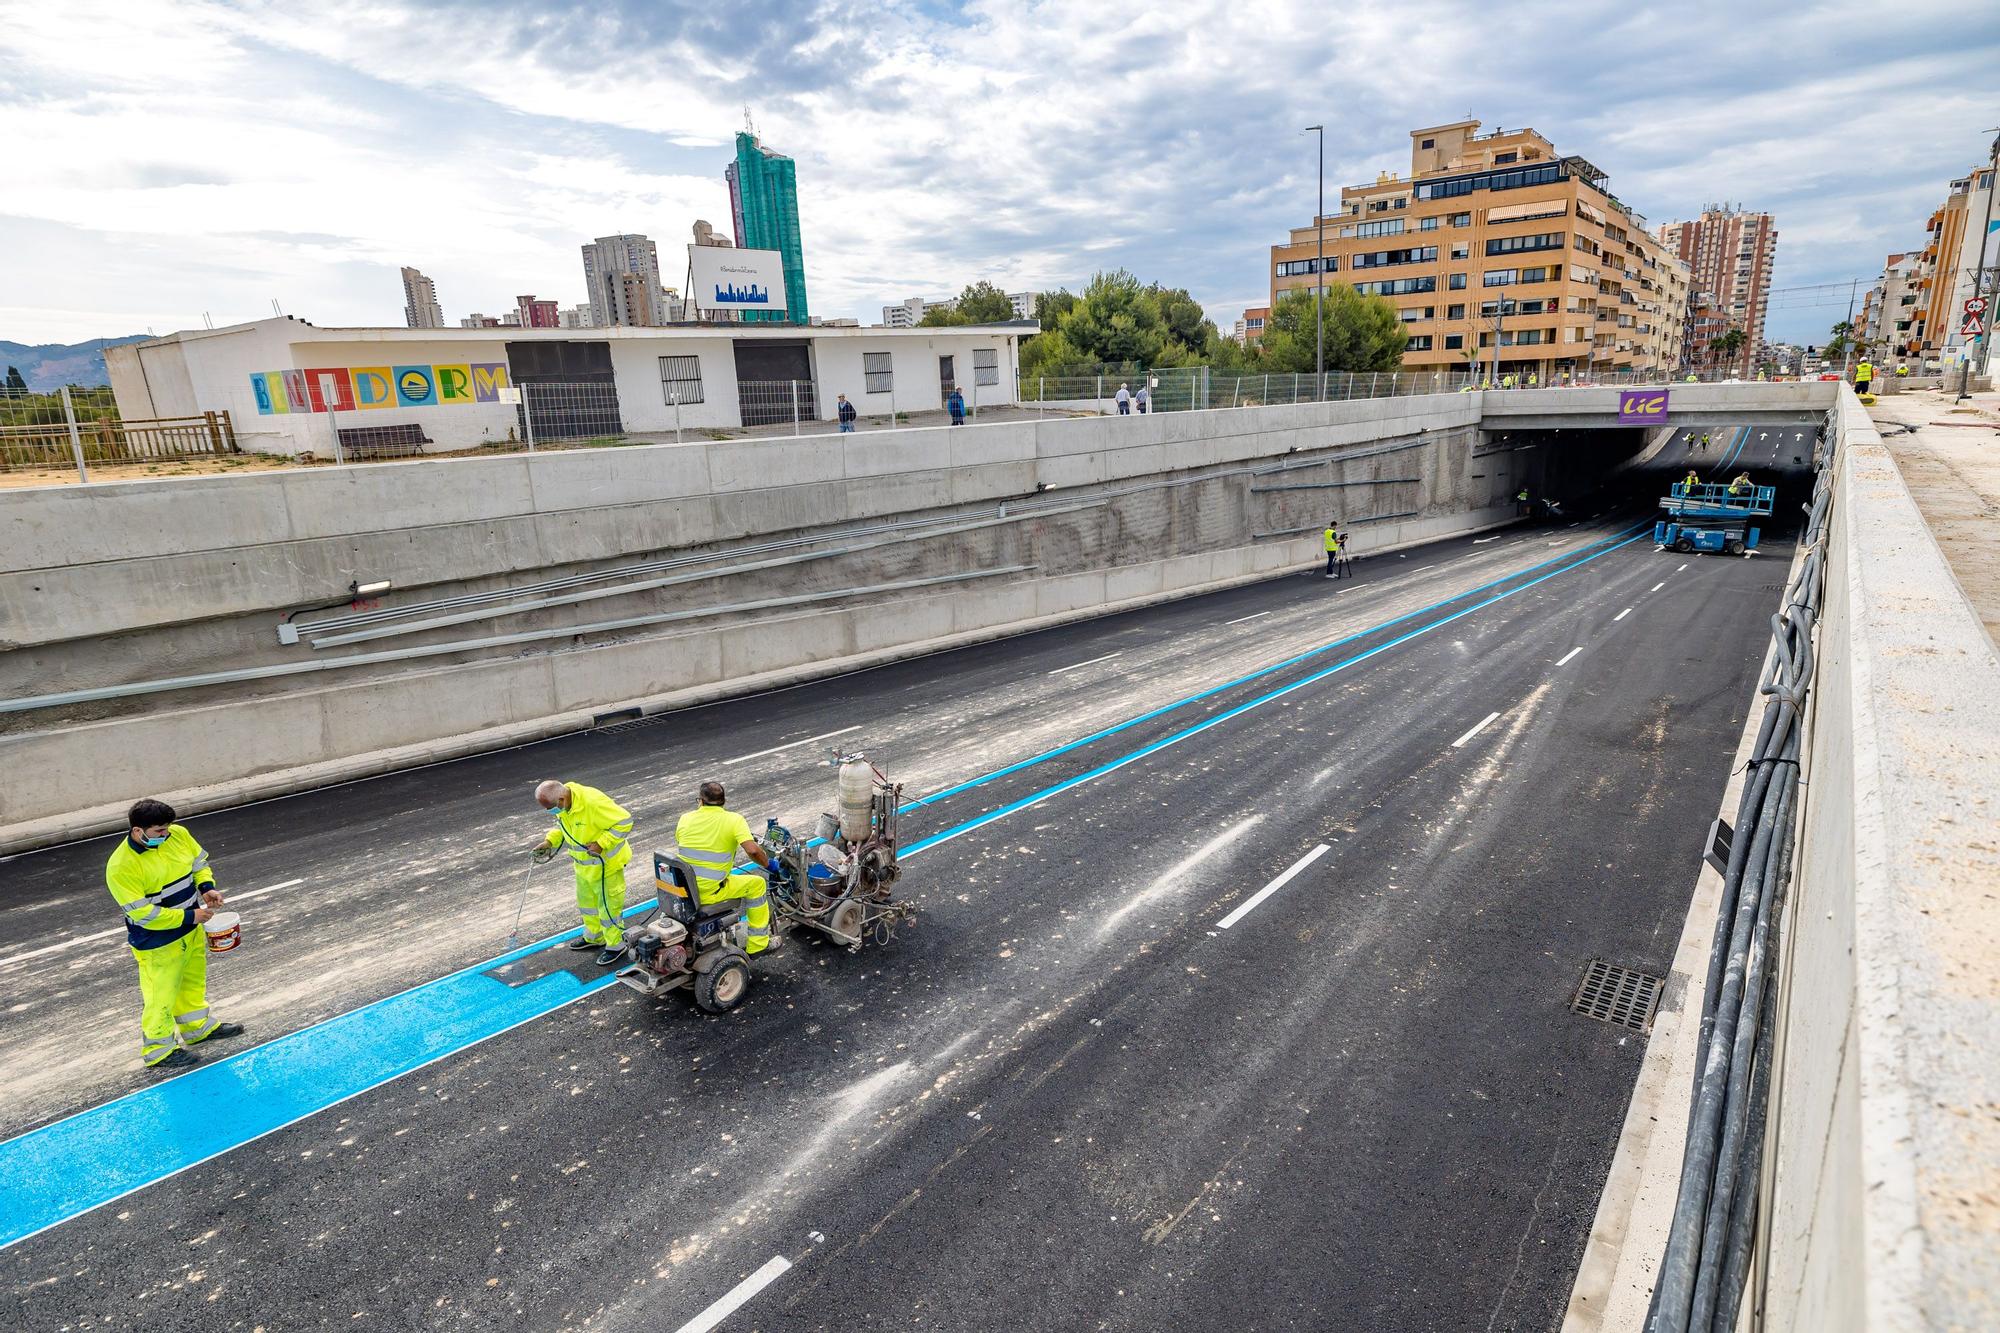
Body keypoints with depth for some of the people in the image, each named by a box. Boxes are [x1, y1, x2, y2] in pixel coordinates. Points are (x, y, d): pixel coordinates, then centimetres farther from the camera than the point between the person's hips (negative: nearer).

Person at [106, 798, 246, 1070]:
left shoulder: (178, 834, -10)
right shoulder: (121, 867, -27)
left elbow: (199, 862, 8)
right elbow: (142, 912, -25)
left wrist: (207, 887, -10)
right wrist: (188, 917, -25)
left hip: (192, 932, 7)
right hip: (157, 942, -7)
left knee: (193, 980, 25)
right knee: (161, 995, 7)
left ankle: (197, 1026, 46)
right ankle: (158, 1049, 27)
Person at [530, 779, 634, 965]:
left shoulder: (593, 802, -35)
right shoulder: (562, 803, -9)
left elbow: (624, 821, -30)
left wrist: (601, 843, -32)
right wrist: (549, 841, -4)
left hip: (606, 863, -9)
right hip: (583, 864, 9)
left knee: (608, 905, 5)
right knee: (586, 901, 25)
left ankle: (615, 945, 24)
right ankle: (593, 937, 47)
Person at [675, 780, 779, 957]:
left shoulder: (685, 818, 3)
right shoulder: (734, 819, -10)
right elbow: (752, 850, -22)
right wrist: (767, 864, -4)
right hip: (708, 892, -5)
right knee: (757, 884, 12)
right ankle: (757, 944, 17)